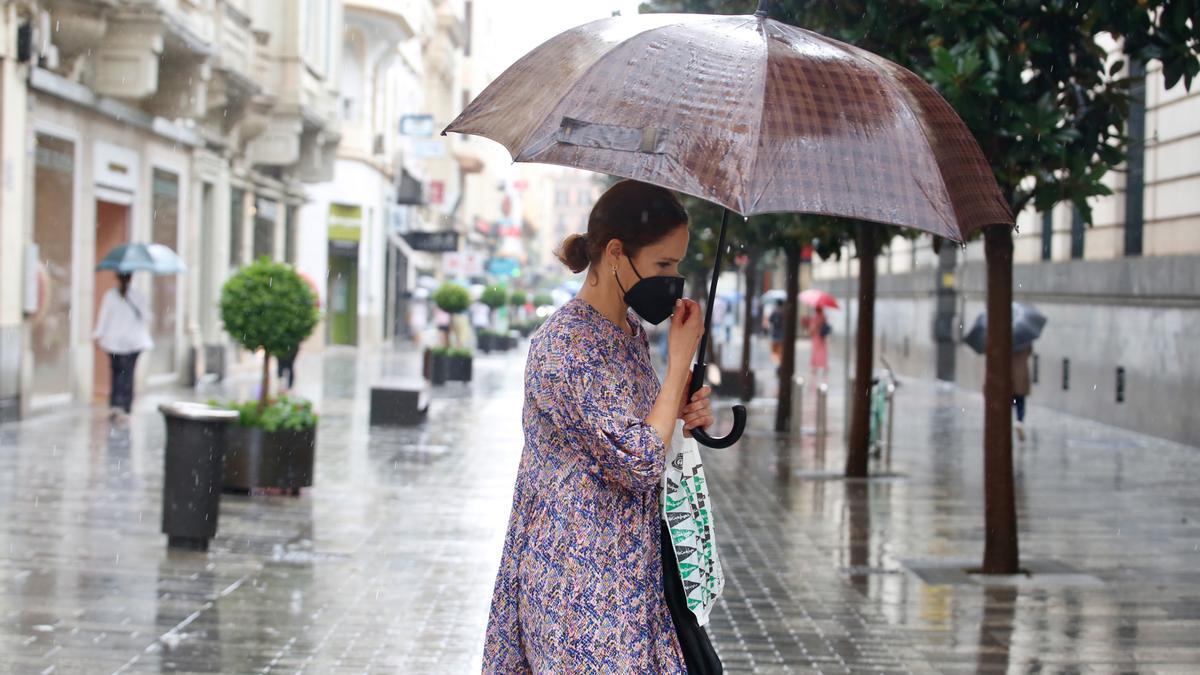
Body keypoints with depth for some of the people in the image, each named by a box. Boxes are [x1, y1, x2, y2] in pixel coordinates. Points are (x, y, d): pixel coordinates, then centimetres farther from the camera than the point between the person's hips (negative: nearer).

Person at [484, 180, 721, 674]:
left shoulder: (629, 332, 10)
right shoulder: (566, 344, -19)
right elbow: (640, 465, -22)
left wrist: (683, 415, 3)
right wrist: (680, 360, -16)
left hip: (628, 563, 9)